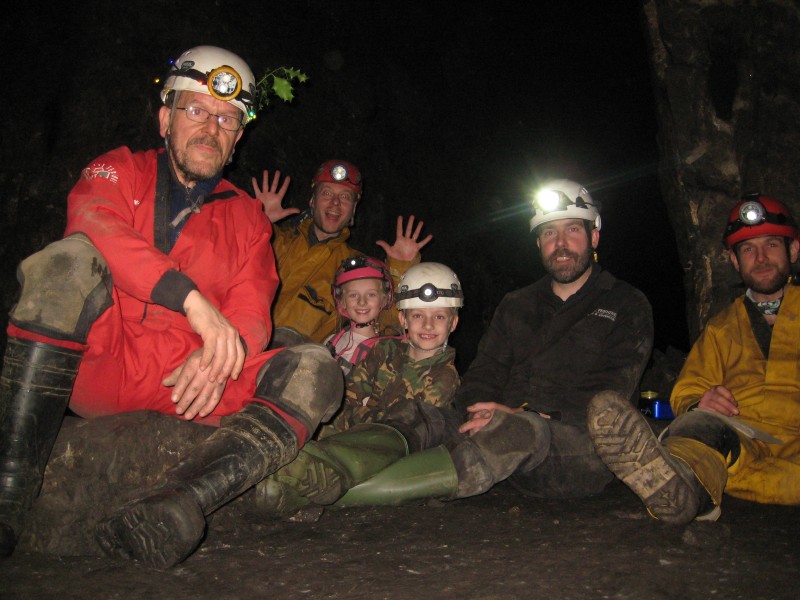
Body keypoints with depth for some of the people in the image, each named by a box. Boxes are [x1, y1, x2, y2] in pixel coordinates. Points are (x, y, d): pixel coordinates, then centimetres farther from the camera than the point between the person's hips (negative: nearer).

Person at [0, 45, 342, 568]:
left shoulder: (248, 218, 17)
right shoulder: (120, 171, 12)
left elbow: (253, 319, 5)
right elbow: (92, 223, -14)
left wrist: (219, 354, -20)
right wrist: (191, 298, -28)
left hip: (183, 384, 2)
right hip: (94, 365, -1)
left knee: (316, 372, -20)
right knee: (68, 261, -29)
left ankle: (178, 505, -45)